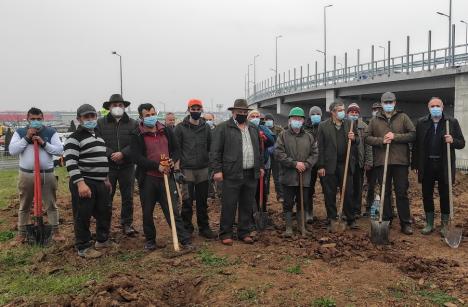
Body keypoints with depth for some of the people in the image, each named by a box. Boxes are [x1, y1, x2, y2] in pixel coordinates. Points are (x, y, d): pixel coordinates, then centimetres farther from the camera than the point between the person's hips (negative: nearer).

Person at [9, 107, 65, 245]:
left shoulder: (51, 132, 2)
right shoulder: (20, 132, 3)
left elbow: (59, 150, -6)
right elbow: (12, 150, -8)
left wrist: (44, 143, -17)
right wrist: (26, 138, -14)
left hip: (47, 174, 0)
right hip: (26, 174, 1)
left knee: (51, 204, 7)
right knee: (24, 206, 12)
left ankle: (55, 231, 18)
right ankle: (21, 233, 24)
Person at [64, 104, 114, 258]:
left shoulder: (98, 135, 17)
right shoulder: (75, 138, -10)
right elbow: (70, 163, -19)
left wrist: (106, 179, 23)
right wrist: (80, 183, -26)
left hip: (100, 182, 9)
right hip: (84, 183, -8)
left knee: (105, 212, 17)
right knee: (83, 216, 0)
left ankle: (102, 240, 34)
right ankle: (83, 247, 14)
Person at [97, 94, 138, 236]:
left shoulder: (133, 123, 4)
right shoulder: (101, 123, 3)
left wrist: (123, 153, -17)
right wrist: (111, 154, -15)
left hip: (127, 166, 1)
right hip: (107, 166, -1)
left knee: (128, 197, 8)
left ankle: (127, 224, 20)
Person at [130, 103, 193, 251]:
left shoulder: (166, 130, 7)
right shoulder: (137, 135, -4)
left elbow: (176, 149, 14)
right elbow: (137, 157, -12)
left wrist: (173, 161, -7)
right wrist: (157, 166, -19)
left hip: (166, 177, 2)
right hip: (147, 179, -1)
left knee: (173, 210, 3)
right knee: (147, 212, 11)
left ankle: (185, 240, 7)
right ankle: (150, 240, 29)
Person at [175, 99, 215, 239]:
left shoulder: (206, 127, 9)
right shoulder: (180, 128, -2)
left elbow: (210, 147, 14)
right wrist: (177, 167, -10)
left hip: (203, 169, 3)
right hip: (187, 170, -3)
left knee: (202, 201, 11)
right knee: (187, 202, 2)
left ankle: (204, 227, 22)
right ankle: (187, 228, 15)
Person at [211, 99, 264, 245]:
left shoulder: (254, 128, 16)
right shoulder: (223, 128, -2)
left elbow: (259, 149, 22)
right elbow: (215, 151, -6)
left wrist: (260, 166, 15)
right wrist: (217, 170, -11)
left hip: (251, 174, 5)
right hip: (232, 174, -5)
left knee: (247, 206, 11)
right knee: (229, 205, 0)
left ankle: (244, 232, 23)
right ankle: (225, 233, 13)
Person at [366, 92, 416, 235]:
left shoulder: (403, 117, 7)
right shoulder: (375, 120, 10)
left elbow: (413, 135, 0)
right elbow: (367, 138, 6)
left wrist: (395, 136, -13)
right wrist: (381, 140, -11)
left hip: (400, 160, -1)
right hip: (382, 161, 1)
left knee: (402, 193, 3)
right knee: (385, 192, 8)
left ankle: (405, 223, 11)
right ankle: (386, 220, 19)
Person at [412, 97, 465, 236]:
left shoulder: (452, 122, 2)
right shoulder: (421, 123, 5)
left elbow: (462, 143, 4)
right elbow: (416, 144, 6)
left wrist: (452, 141, -18)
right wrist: (415, 164, 2)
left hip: (444, 166, -1)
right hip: (426, 165, 1)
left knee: (445, 196, 7)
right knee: (427, 195, 8)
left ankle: (444, 225, 21)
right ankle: (429, 223, 22)